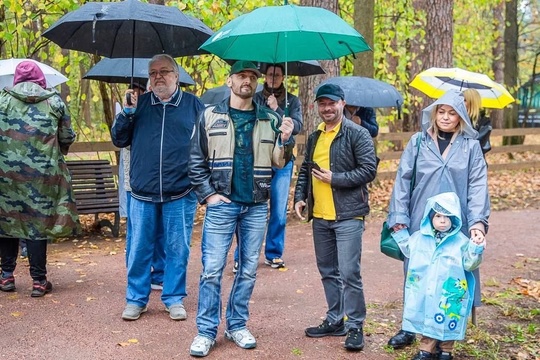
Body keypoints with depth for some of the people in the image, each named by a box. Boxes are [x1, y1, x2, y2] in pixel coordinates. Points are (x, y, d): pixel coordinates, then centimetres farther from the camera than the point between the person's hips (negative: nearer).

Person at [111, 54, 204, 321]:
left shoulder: (193, 105, 4)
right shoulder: (139, 104, 8)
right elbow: (119, 140, 9)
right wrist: (126, 113, -5)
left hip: (181, 193, -1)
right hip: (142, 192, 2)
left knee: (177, 249, 7)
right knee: (139, 249, 7)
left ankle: (174, 299, 21)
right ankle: (136, 299, 21)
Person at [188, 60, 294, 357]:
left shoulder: (270, 120, 8)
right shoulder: (210, 116, 3)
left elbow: (279, 164, 7)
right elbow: (196, 160, 2)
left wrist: (284, 140, -11)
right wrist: (208, 194, -6)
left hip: (256, 207, 2)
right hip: (221, 204, -2)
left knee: (248, 270, 9)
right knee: (212, 270, -3)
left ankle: (237, 326, 21)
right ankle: (206, 331, 6)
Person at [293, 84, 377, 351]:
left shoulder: (357, 134, -7)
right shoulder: (314, 137, 14)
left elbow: (369, 170, -13)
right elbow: (305, 170, 19)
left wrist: (335, 179, -17)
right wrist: (299, 197, 5)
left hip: (347, 216, -7)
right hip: (319, 216, 7)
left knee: (349, 273, -7)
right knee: (327, 271, 14)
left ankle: (355, 326, 5)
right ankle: (335, 320, 26)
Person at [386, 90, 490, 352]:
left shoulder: (471, 146, 3)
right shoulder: (418, 142, 3)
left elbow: (478, 186, -3)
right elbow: (403, 180, 1)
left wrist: (478, 221, -15)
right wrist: (399, 218, -5)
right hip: (420, 224, 1)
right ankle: (410, 327, 26)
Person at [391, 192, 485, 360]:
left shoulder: (461, 241, -7)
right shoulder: (419, 237, 3)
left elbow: (469, 264, -9)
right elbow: (408, 250, 22)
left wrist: (476, 247, -22)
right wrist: (401, 233, 15)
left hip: (448, 295, -2)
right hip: (425, 293, 3)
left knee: (446, 322, 8)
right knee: (427, 320, 12)